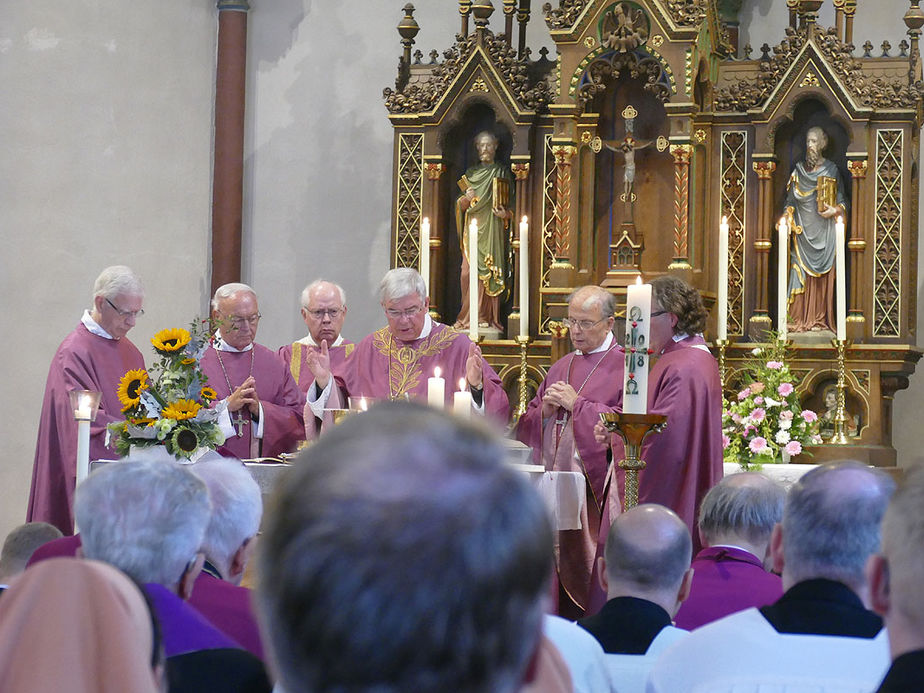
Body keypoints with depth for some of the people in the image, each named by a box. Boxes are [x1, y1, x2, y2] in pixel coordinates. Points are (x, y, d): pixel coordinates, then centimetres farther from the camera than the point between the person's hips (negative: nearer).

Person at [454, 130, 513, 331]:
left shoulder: (501, 173, 9)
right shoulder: (471, 173, 16)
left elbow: (510, 203, 9)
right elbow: (461, 206, 14)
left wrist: (505, 214, -12)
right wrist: (467, 198, -7)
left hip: (492, 228, -2)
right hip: (472, 227, 2)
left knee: (489, 270, -8)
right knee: (468, 271, -7)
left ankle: (486, 316, -7)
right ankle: (468, 316, -3)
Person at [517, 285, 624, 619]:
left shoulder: (624, 366, 0)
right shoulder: (561, 368, 20)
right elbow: (526, 428, 21)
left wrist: (577, 405, -11)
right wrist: (546, 411, -1)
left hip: (597, 488, -6)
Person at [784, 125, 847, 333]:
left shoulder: (831, 170, 7)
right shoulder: (799, 169, 12)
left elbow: (842, 201, 8)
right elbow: (791, 199, 12)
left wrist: (835, 210, -12)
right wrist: (785, 217, -4)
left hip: (824, 230, -2)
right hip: (803, 229, 2)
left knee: (823, 274, -3)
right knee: (801, 271, -5)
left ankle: (820, 318, -1)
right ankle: (801, 318, -5)